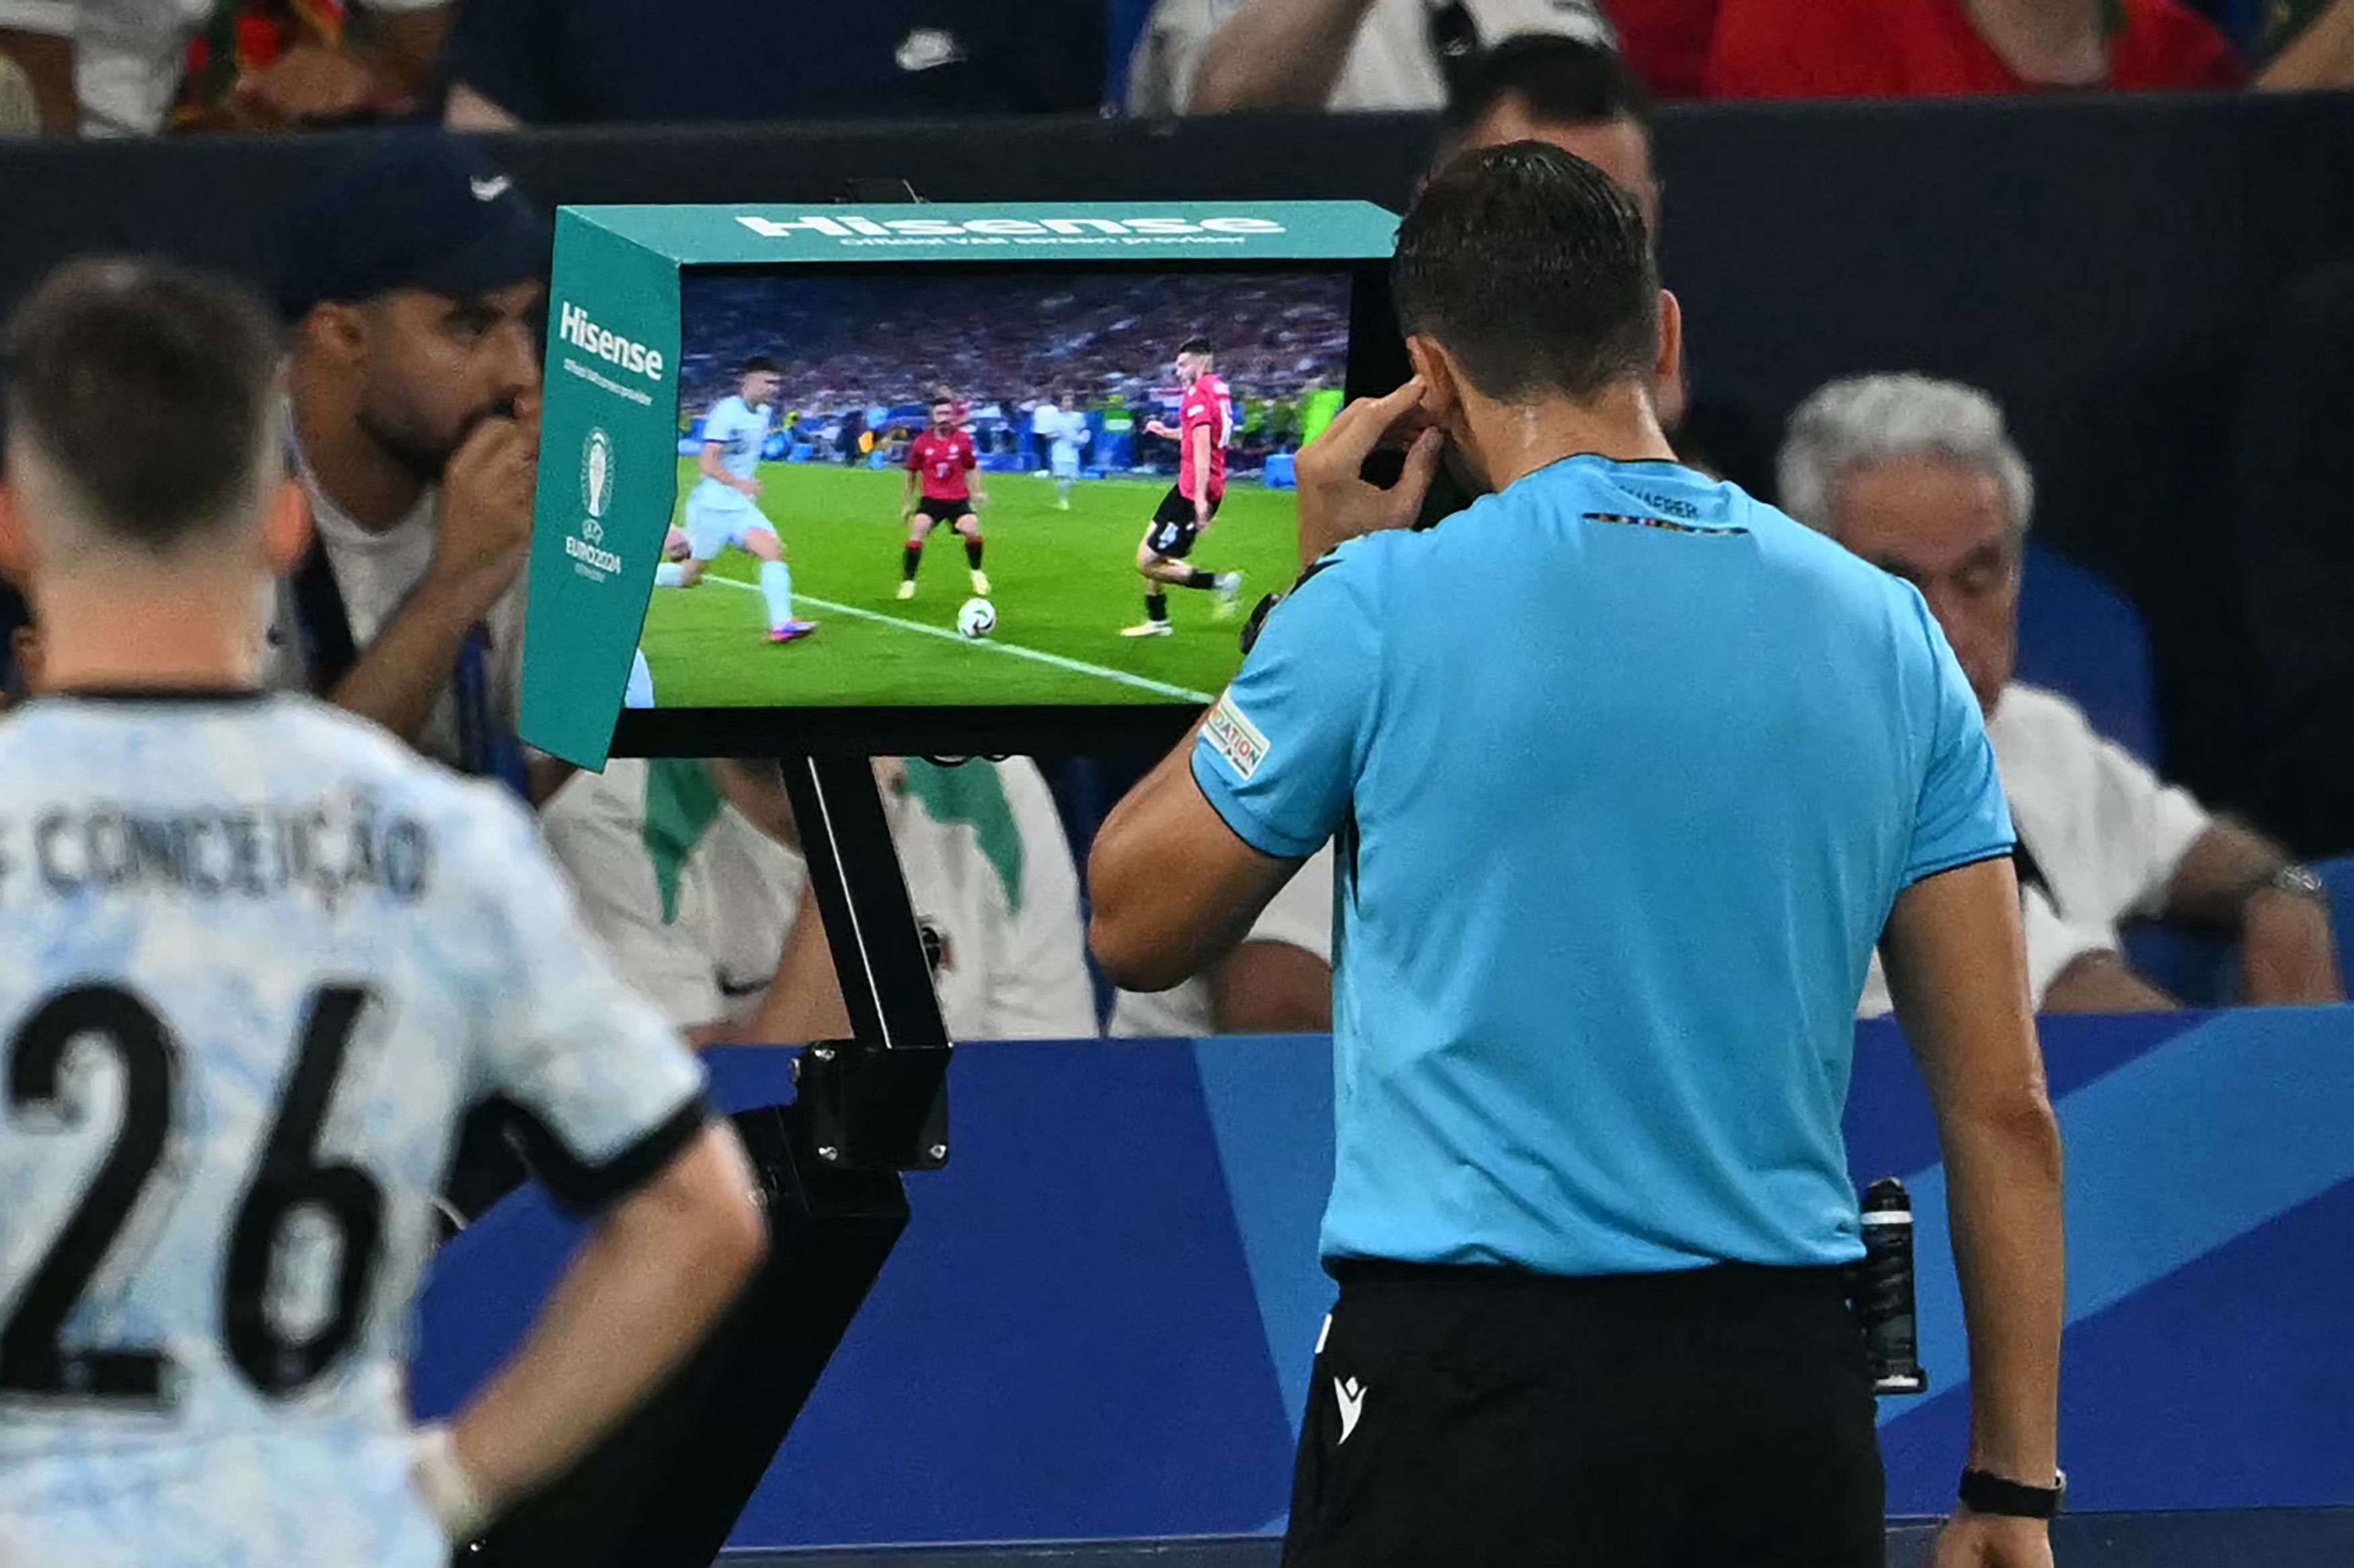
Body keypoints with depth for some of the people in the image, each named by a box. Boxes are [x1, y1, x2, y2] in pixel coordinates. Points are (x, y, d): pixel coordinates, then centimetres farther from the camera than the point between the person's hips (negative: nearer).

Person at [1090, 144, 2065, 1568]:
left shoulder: (1383, 609, -4)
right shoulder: (1887, 631, 7)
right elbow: (2008, 1108, 6)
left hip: (1474, 1382, -4)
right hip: (1788, 1383, 4)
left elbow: (1136, 928, 11)